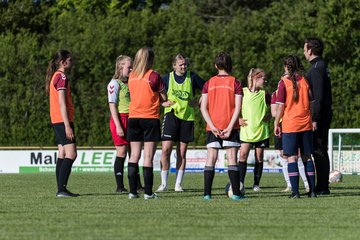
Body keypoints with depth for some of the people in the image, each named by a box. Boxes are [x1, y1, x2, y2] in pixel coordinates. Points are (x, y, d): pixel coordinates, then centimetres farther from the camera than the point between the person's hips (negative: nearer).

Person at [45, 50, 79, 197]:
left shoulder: (54, 76, 18)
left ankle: (61, 189, 7)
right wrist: (67, 126, -20)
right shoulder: (61, 77, -11)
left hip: (56, 121, 10)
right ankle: (61, 189, -18)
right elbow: (62, 103, -17)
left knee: (62, 154, 8)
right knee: (71, 154, -13)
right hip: (63, 120, -10)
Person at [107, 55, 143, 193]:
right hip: (120, 119, -7)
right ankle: (120, 186, -2)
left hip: (131, 120, 7)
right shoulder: (114, 83, -7)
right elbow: (112, 105, -11)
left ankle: (137, 185, 12)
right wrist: (118, 125, -17)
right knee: (122, 152, -6)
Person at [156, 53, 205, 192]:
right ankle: (164, 183, -2)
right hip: (171, 115, -1)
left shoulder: (192, 77, 3)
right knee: (166, 150, -10)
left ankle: (178, 184, 11)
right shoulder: (167, 78, 4)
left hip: (187, 117, 1)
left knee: (182, 153, 4)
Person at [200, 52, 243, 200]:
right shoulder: (235, 83, 0)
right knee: (232, 158, 0)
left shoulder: (209, 83, 6)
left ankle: (207, 193, -4)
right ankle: (236, 193, -2)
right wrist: (230, 127, -9)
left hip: (212, 127, 2)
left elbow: (203, 107, -1)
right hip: (230, 127, -2)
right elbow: (237, 107, -8)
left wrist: (212, 126, -6)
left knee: (211, 159, 1)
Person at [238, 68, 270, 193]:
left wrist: (268, 117, 0)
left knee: (259, 157, 5)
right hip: (246, 130, -2)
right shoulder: (243, 92, 0)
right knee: (243, 154, -13)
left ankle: (256, 184, 13)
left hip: (261, 130, 2)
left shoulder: (264, 94, 4)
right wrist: (238, 119, -2)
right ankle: (241, 183, -11)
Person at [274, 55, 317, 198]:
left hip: (290, 125, -4)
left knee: (292, 158, -2)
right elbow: (311, 102, 10)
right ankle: (312, 190, 9)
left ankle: (295, 191, -8)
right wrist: (312, 119, 22)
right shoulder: (305, 81, 4)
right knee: (307, 157, 10)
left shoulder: (284, 82, -6)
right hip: (306, 124, 4)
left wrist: (276, 124, 0)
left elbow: (280, 106, -8)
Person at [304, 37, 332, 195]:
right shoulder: (322, 67, 18)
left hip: (319, 117, -10)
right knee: (321, 151, 11)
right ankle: (322, 186, 14)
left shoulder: (317, 68, -14)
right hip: (325, 115, 10)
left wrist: (315, 118, -22)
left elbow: (318, 96, -20)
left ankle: (322, 187, -8)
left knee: (319, 151, -8)